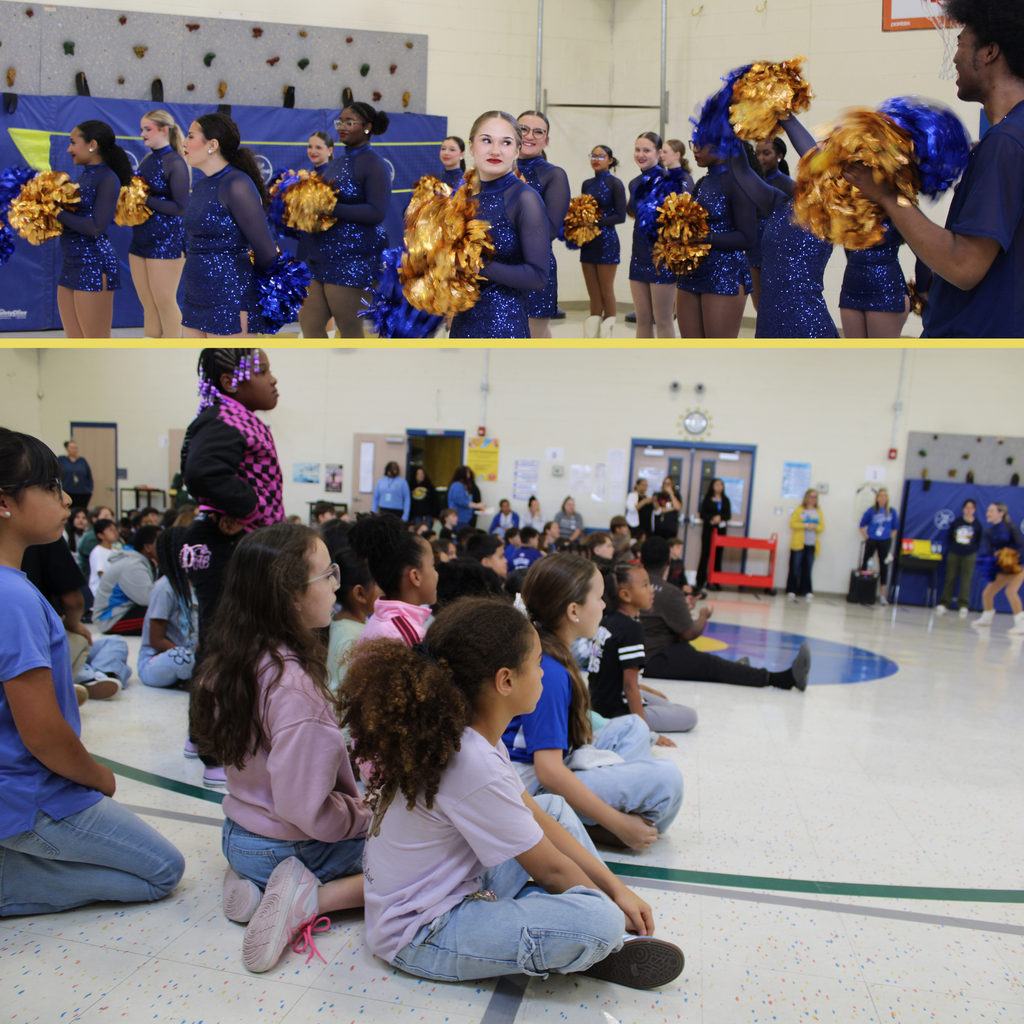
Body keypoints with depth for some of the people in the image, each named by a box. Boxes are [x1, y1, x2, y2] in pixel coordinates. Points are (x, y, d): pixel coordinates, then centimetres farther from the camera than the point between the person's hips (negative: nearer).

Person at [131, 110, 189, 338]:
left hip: (166, 241, -7)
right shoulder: (147, 160, 12)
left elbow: (180, 208, -16)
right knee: (148, 305, 10)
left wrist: (145, 199, -18)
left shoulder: (175, 163, -9)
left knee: (164, 302, -1)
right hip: (140, 239, 7)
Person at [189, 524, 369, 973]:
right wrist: (366, 815, -11)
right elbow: (305, 809, -29)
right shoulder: (293, 686, -31)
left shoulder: (235, 661, -4)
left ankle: (257, 881, 10)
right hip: (292, 849, -8)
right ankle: (314, 897, -11)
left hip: (240, 833, 8)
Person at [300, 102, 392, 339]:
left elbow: (376, 212, -18)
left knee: (349, 328, 0)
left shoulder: (374, 164, -8)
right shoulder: (338, 161, 17)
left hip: (352, 259, -8)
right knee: (309, 322, 7)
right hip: (323, 255, 8)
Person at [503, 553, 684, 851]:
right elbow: (549, 771, -29)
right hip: (534, 789, -11)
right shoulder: (549, 672, -26)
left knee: (633, 727, 16)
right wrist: (620, 825, -22)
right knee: (666, 779, -20)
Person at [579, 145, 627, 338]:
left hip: (606, 241, -5)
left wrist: (596, 221, -18)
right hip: (588, 242, 5)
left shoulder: (614, 183, -3)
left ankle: (607, 335, 6)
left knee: (607, 292, 0)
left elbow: (620, 216, -9)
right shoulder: (587, 184, 13)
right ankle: (591, 335, 9)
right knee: (593, 295, 6)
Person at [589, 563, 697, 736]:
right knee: (689, 716, -3)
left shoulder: (608, 620, 5)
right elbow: (629, 684, -25)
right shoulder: (631, 629, -24)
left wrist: (647, 689, 26)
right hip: (617, 711, -10)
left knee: (666, 704, 30)